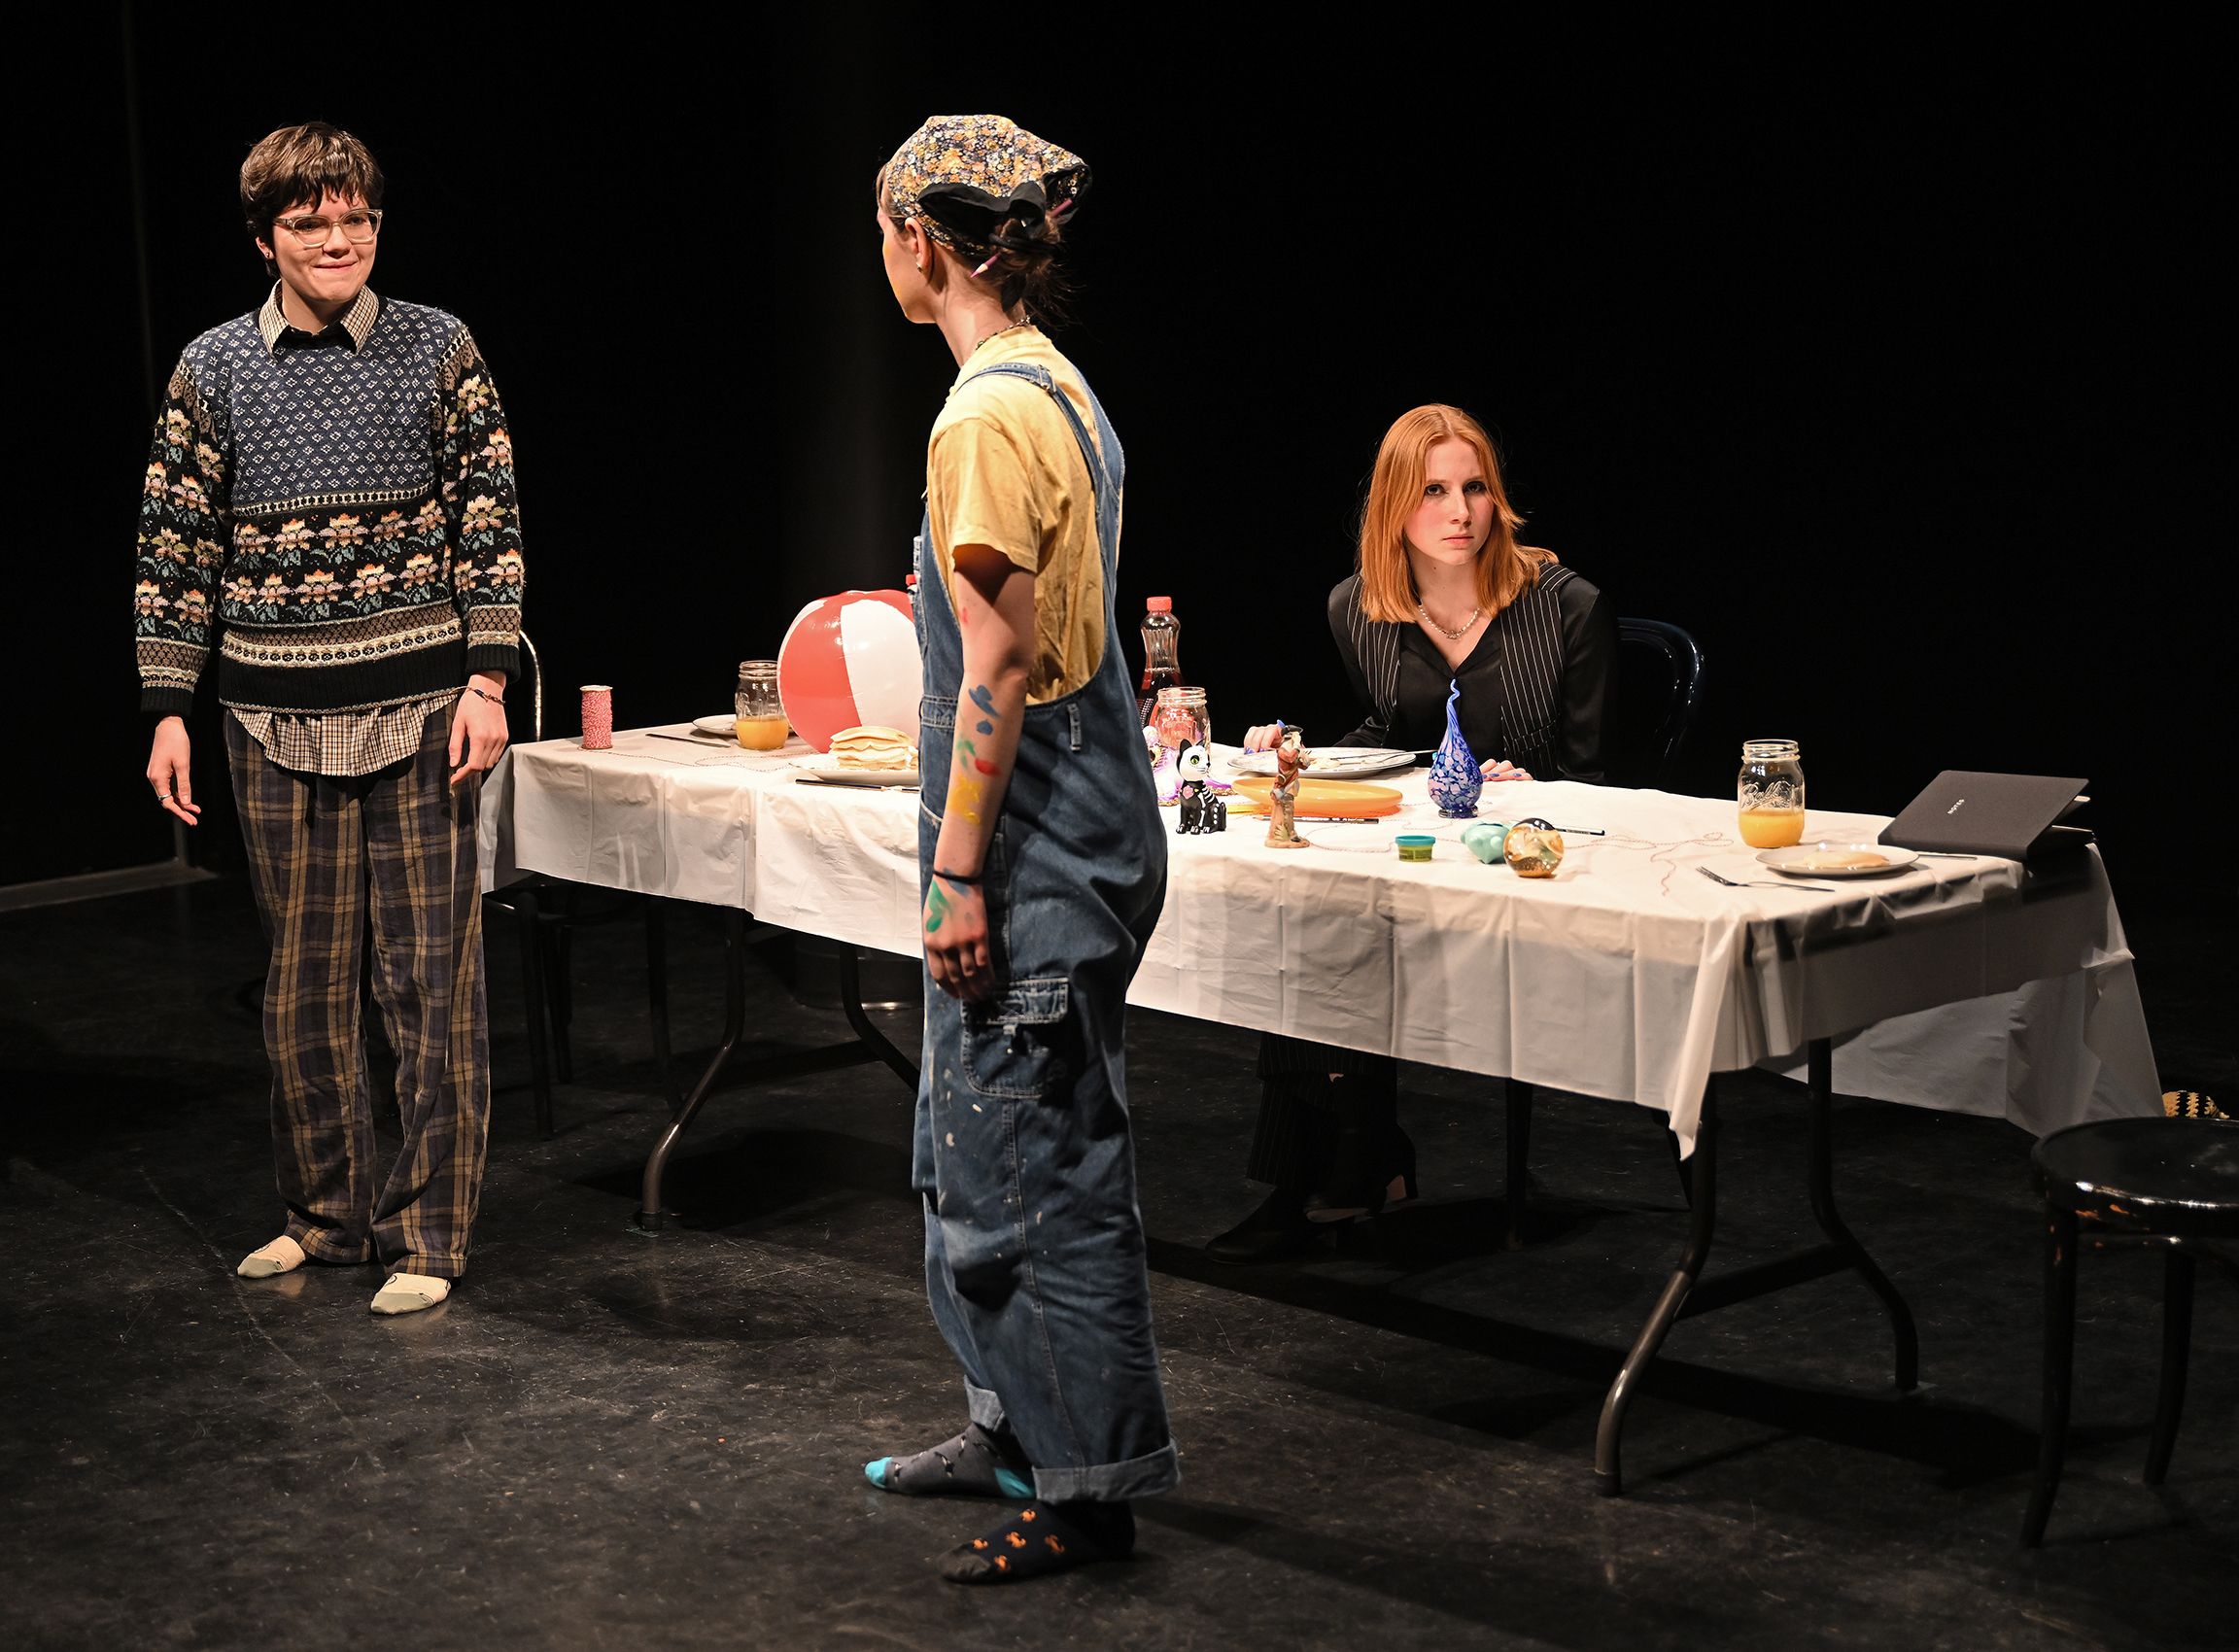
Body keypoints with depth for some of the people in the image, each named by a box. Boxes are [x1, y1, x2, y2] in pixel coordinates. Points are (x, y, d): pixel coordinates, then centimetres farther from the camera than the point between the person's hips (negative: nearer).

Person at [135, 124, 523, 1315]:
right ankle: (326, 1210, 26)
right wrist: (168, 711, 2)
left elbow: (489, 522, 1)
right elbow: (175, 550, 6)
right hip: (277, 723, 2)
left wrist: (486, 682, -6)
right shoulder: (213, 369, 3)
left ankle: (425, 1235, 10)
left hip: (419, 710, -2)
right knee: (301, 981, 10)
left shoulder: (437, 349, 0)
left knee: (430, 979, 0)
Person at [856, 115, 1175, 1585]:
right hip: (1079, 826, 10)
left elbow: (995, 670, -21)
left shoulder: (986, 419, -18)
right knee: (984, 1148, 19)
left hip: (1035, 852, -10)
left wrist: (960, 876, -17)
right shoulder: (1060, 390, 13)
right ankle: (1018, 1426, 31)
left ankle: (1089, 1488, 9)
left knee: (1041, 1161, -1)